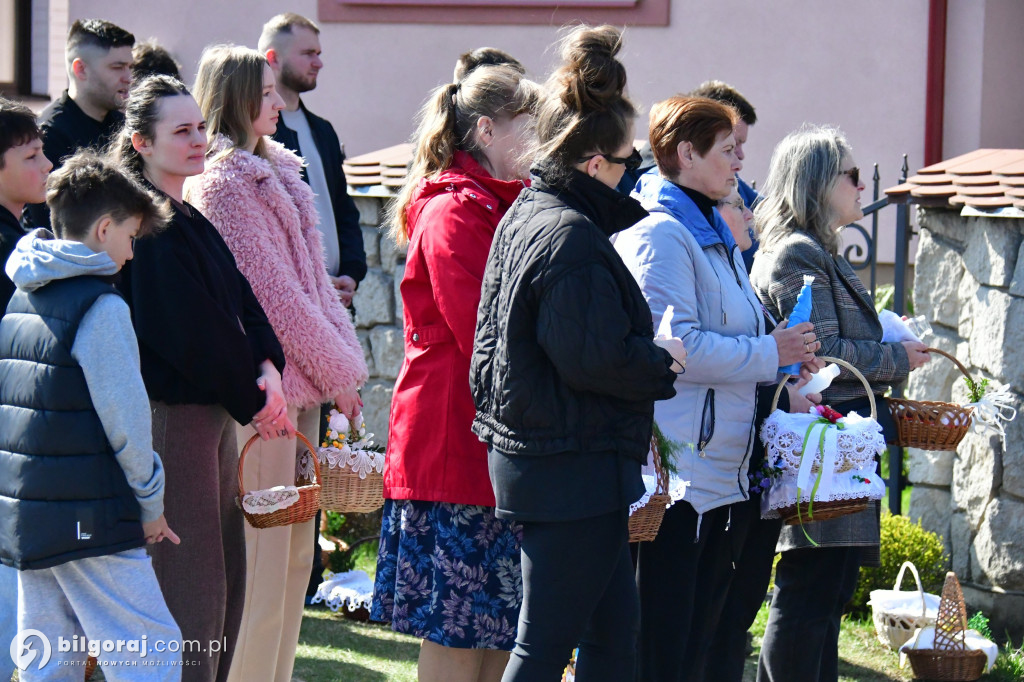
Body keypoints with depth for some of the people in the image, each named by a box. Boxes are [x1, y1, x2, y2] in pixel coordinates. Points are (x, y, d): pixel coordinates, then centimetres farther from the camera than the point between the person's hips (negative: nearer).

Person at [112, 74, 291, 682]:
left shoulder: (192, 219, 15)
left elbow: (242, 301, 10)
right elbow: (190, 332, -19)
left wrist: (268, 369, -7)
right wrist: (252, 399, -10)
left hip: (214, 413, 10)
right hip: (170, 418, -10)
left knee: (226, 575, 14)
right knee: (189, 583, -7)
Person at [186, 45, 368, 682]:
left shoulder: (274, 171, 17)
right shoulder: (223, 181, -12)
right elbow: (273, 292, -15)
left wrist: (343, 358, 8)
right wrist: (340, 370, -9)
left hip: (298, 388, 9)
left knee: (294, 551, 13)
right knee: (261, 553, -6)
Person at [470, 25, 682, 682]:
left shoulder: (523, 219, 12)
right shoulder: (572, 238, -20)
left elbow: (491, 340, 20)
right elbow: (595, 358, -23)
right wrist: (664, 361, -7)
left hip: (525, 450, 10)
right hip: (577, 467, -10)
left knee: (615, 628, 15)